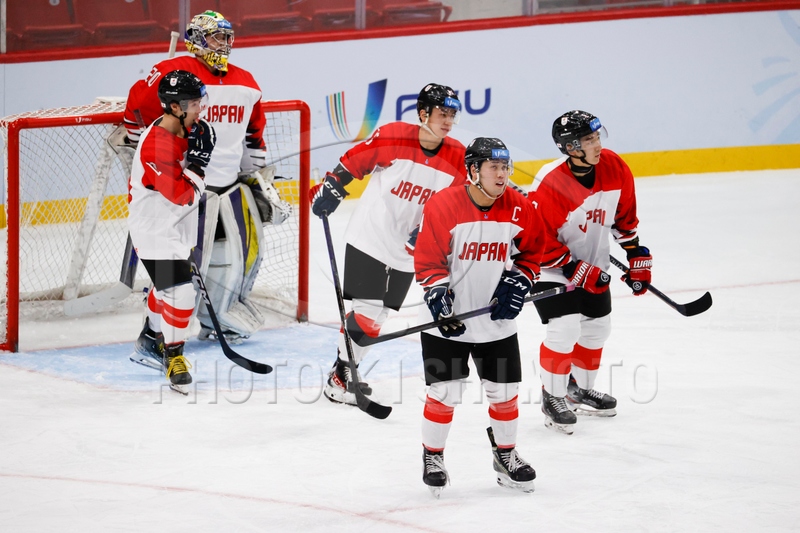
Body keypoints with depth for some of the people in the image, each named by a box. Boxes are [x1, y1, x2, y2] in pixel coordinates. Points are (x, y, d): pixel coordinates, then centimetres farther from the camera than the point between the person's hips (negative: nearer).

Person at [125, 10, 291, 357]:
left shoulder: (245, 84, 11)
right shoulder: (173, 74, -12)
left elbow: (254, 135, 22)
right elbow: (138, 110, -6)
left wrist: (260, 181, 20)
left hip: (231, 185, 7)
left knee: (246, 252, 9)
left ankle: (221, 319, 27)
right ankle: (153, 333, -6)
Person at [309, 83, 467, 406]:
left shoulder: (457, 158, -6)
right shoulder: (392, 138, -16)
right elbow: (353, 161, -4)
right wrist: (330, 189, -3)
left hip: (407, 250, 4)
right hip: (370, 237, -4)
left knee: (379, 315, 6)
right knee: (367, 309, -9)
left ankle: (346, 371, 22)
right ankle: (338, 377, 4)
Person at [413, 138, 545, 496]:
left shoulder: (519, 209, -5)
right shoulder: (443, 206, -16)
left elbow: (532, 252, 10)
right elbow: (427, 261, -11)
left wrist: (518, 281, -4)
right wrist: (438, 293, -24)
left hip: (496, 321, 4)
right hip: (447, 319, -4)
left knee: (504, 392, 8)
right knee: (444, 393, -3)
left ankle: (506, 455, 29)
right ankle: (432, 457, 17)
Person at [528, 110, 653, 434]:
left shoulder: (614, 169, -12)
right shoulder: (549, 184, -31)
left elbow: (625, 215, 6)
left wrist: (637, 256, 6)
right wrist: (579, 272, -23)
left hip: (593, 264, 7)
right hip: (551, 266, -7)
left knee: (597, 328, 16)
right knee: (565, 329, -17)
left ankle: (580, 389, 38)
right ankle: (553, 398, 3)